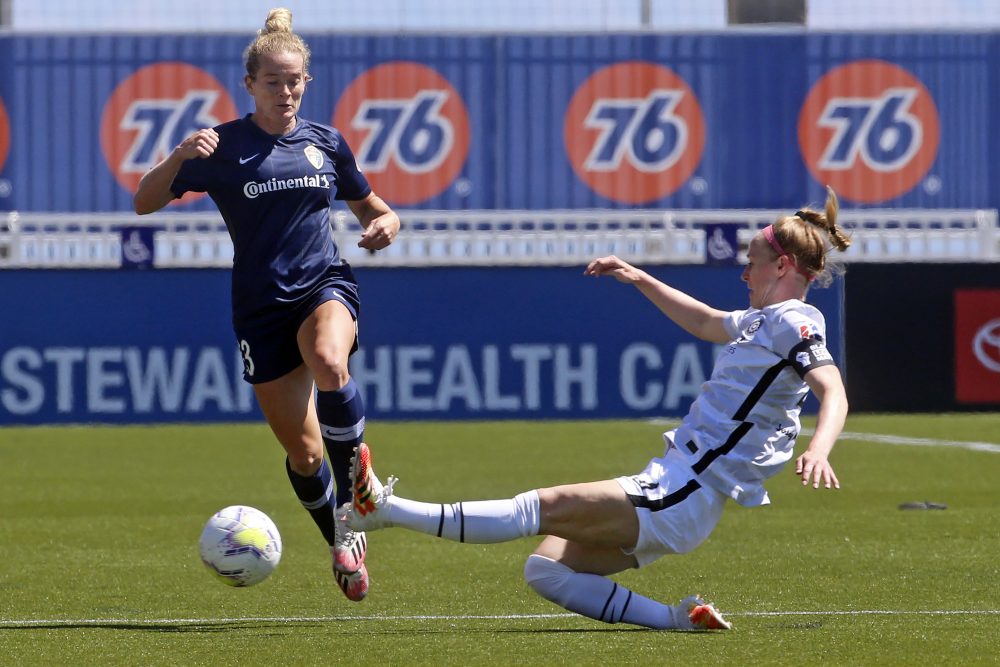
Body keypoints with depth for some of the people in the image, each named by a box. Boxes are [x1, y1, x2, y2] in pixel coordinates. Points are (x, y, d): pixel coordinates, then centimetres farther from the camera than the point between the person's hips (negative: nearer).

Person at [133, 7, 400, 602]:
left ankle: (353, 495, -18)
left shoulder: (327, 143, 7)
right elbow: (145, 202, -6)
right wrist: (179, 157, -25)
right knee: (303, 452, 2)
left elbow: (367, 205, 22)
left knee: (329, 365, -37)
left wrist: (386, 221, -2)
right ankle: (344, 547, 27)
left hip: (326, 285, 0)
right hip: (262, 304, 0)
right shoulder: (224, 146, -2)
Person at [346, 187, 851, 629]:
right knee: (546, 571, 2)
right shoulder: (763, 320, 20)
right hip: (671, 488, 11)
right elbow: (706, 323, 42)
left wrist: (817, 450, -45)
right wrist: (641, 280, 40)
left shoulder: (791, 322, -10)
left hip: (680, 500, -11)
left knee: (541, 508, -13)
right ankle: (677, 619, -9)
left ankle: (385, 509, -17)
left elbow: (833, 391, -26)